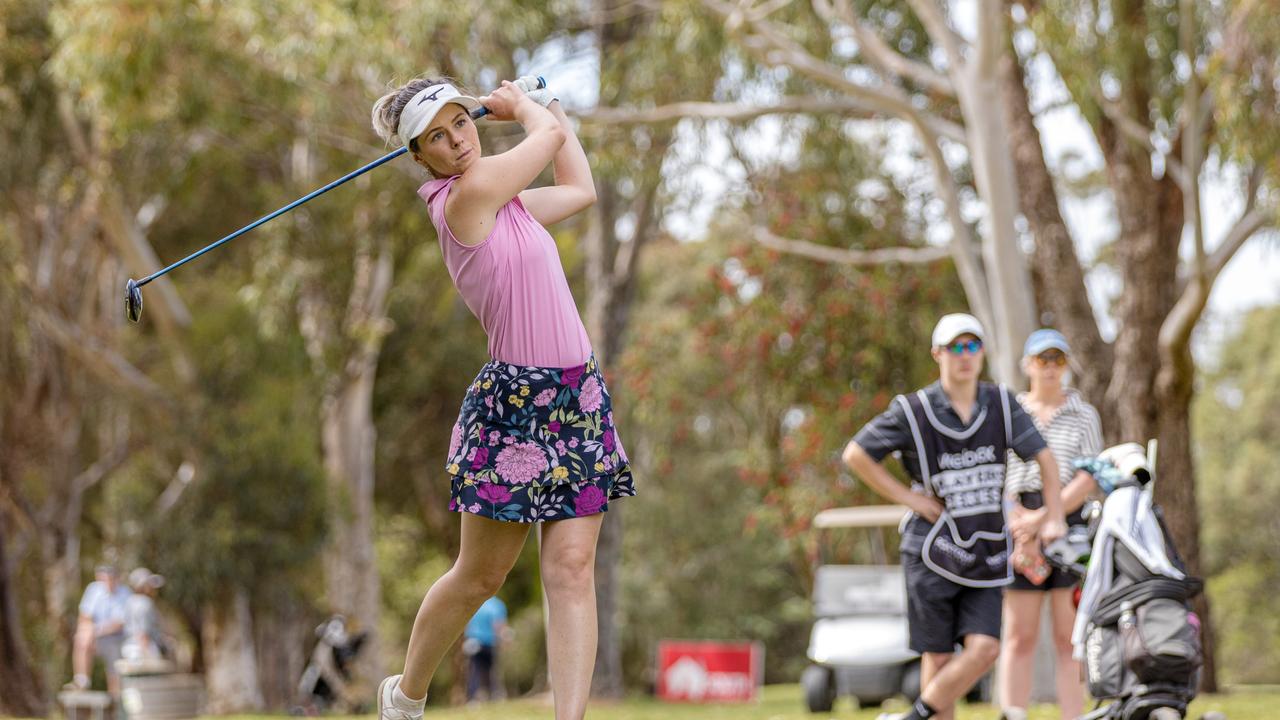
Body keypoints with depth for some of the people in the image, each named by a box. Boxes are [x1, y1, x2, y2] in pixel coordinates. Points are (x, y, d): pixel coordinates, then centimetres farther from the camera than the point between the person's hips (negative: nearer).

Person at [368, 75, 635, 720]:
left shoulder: (504, 200, 12)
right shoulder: (468, 195, -13)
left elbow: (581, 190, 30)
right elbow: (552, 133, -2)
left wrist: (545, 104, 32)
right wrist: (521, 104, 18)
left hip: (577, 399, 7)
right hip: (512, 405, -7)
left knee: (572, 567, -5)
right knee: (480, 576, 5)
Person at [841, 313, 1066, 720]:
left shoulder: (1001, 405, 3)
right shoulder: (912, 411, -7)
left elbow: (1043, 457, 10)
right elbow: (855, 454, -1)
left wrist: (1053, 517, 3)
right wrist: (908, 498, -5)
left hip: (986, 557, 3)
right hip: (933, 554, -3)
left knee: (983, 650, -10)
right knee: (939, 657, -1)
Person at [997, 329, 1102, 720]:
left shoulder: (1084, 415, 10)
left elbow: (1089, 478, -1)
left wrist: (1044, 518, -12)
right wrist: (1017, 522, -11)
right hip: (1020, 524, 1)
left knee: (1069, 637, -3)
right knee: (1019, 636, -2)